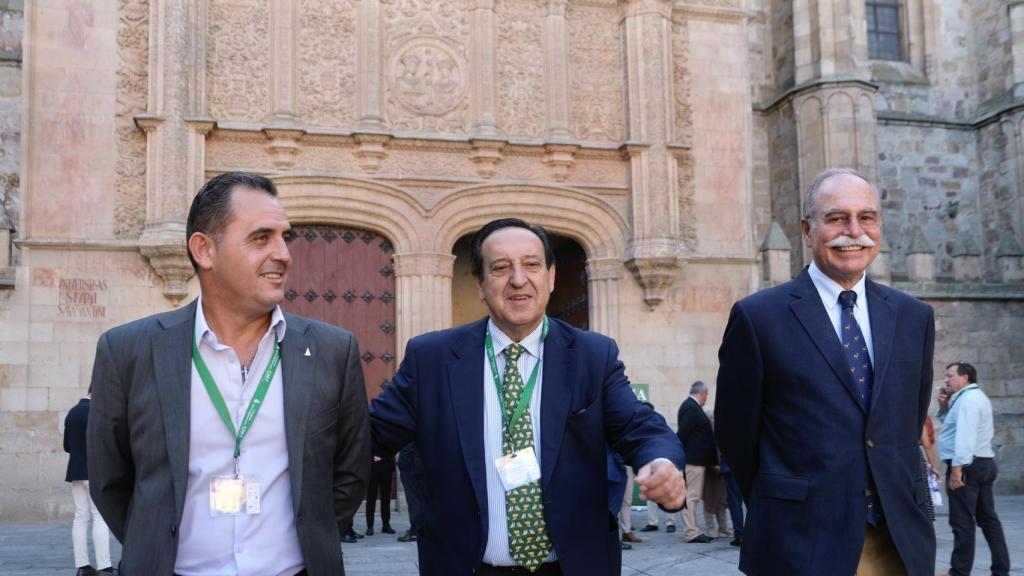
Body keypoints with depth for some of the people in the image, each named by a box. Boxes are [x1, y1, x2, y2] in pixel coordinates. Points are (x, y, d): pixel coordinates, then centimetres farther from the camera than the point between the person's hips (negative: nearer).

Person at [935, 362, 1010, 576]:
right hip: (983, 463, 11)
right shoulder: (975, 396, 20)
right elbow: (952, 425, 27)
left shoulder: (968, 398, -13)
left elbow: (965, 435, -23)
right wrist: (944, 406, 10)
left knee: (962, 521, -6)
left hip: (968, 465, -11)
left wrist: (957, 467, -27)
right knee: (988, 518, 10)